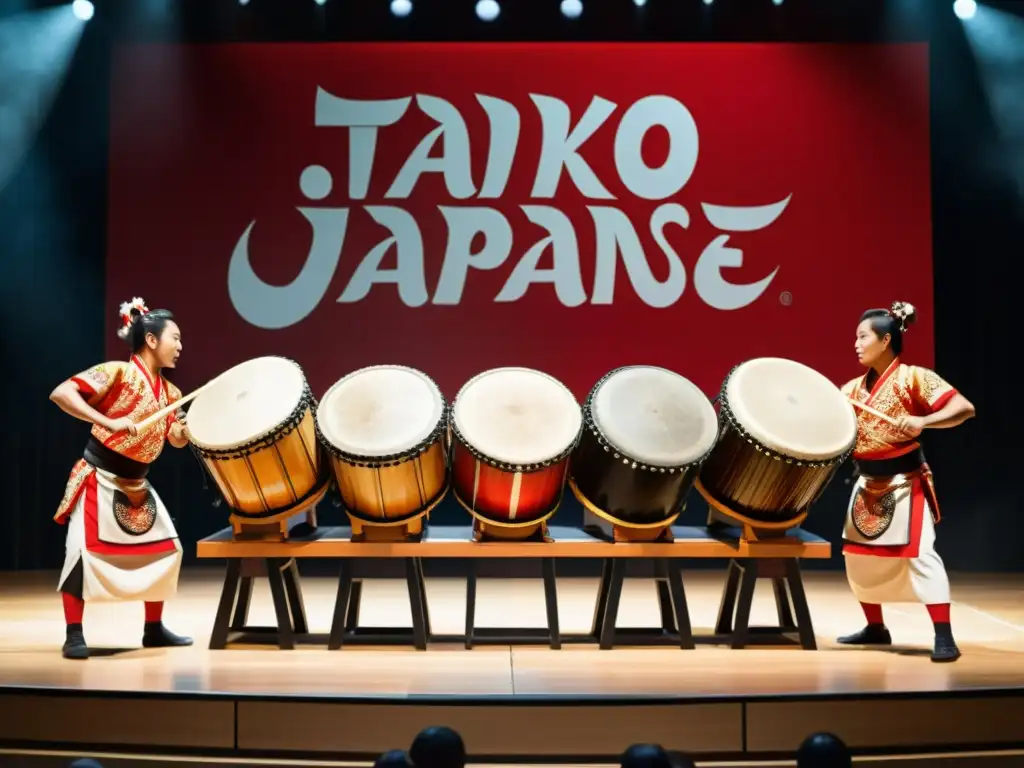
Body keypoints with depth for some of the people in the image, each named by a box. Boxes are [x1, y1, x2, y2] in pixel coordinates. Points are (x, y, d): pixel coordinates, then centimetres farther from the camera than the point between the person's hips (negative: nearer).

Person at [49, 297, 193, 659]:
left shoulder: (170, 392, 6)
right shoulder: (117, 372, -16)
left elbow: (178, 439, 10)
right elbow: (60, 393, -24)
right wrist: (108, 422, -33)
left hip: (136, 486, 8)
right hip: (98, 479, -8)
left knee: (165, 549, 7)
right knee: (83, 551, -11)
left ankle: (154, 629, 19)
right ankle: (74, 635, 2)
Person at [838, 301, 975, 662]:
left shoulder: (914, 377, -11)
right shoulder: (856, 387, 9)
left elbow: (964, 408, -18)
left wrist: (921, 421, -31)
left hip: (904, 483, -7)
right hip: (867, 485, 8)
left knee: (919, 555, -12)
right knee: (859, 555, 12)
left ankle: (944, 638, -6)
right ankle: (875, 628, 27)